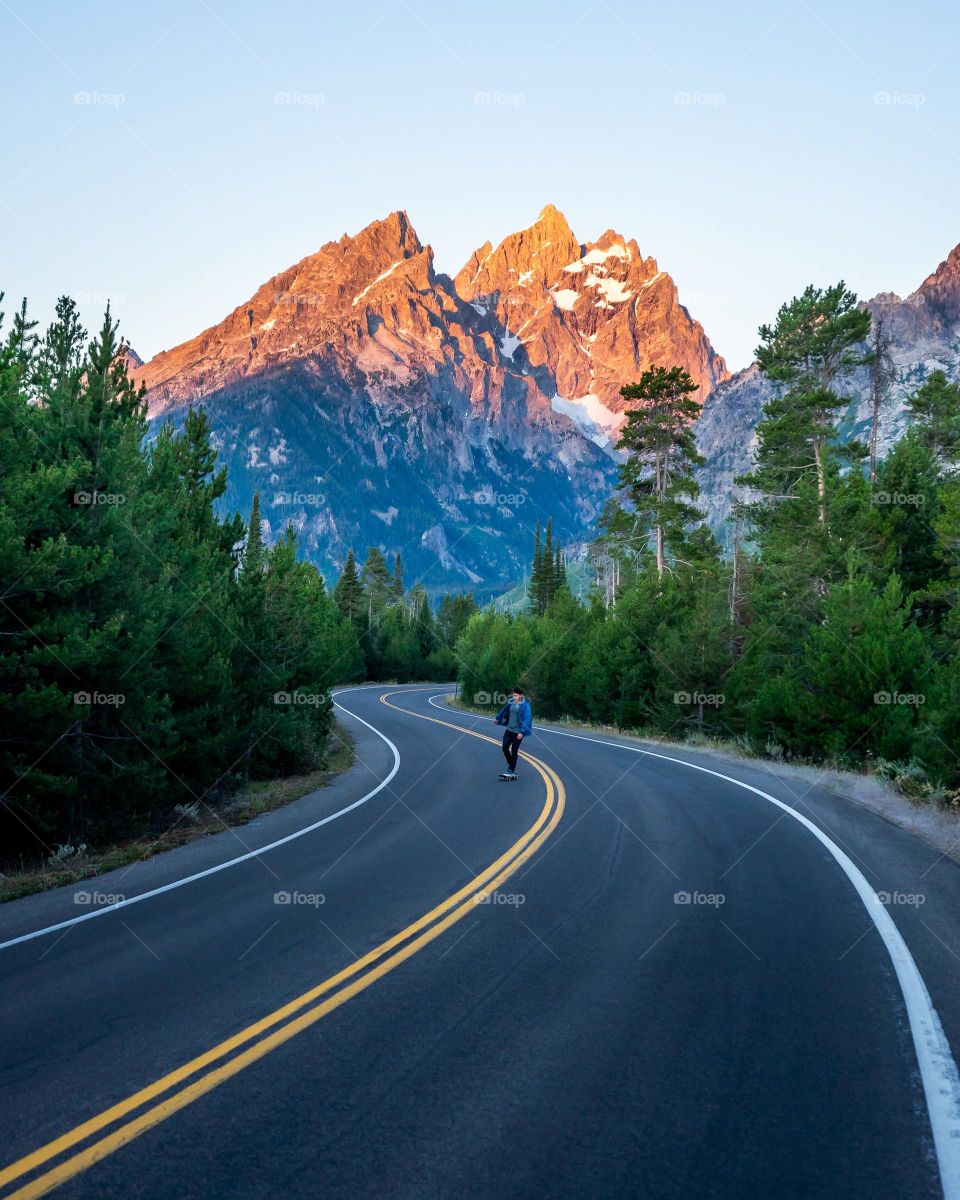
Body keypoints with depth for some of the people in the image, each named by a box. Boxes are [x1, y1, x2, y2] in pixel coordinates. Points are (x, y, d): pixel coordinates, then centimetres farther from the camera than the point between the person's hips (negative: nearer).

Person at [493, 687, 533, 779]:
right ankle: (511, 765, 24)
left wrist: (522, 732, -25)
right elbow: (504, 710, 22)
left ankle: (511, 772, 7)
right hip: (509, 730, 5)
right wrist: (497, 718, 37)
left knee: (514, 751, -1)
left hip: (518, 732, -5)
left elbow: (526, 720, -17)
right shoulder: (510, 703, 3)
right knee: (505, 748, 1)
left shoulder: (525, 706, -14)